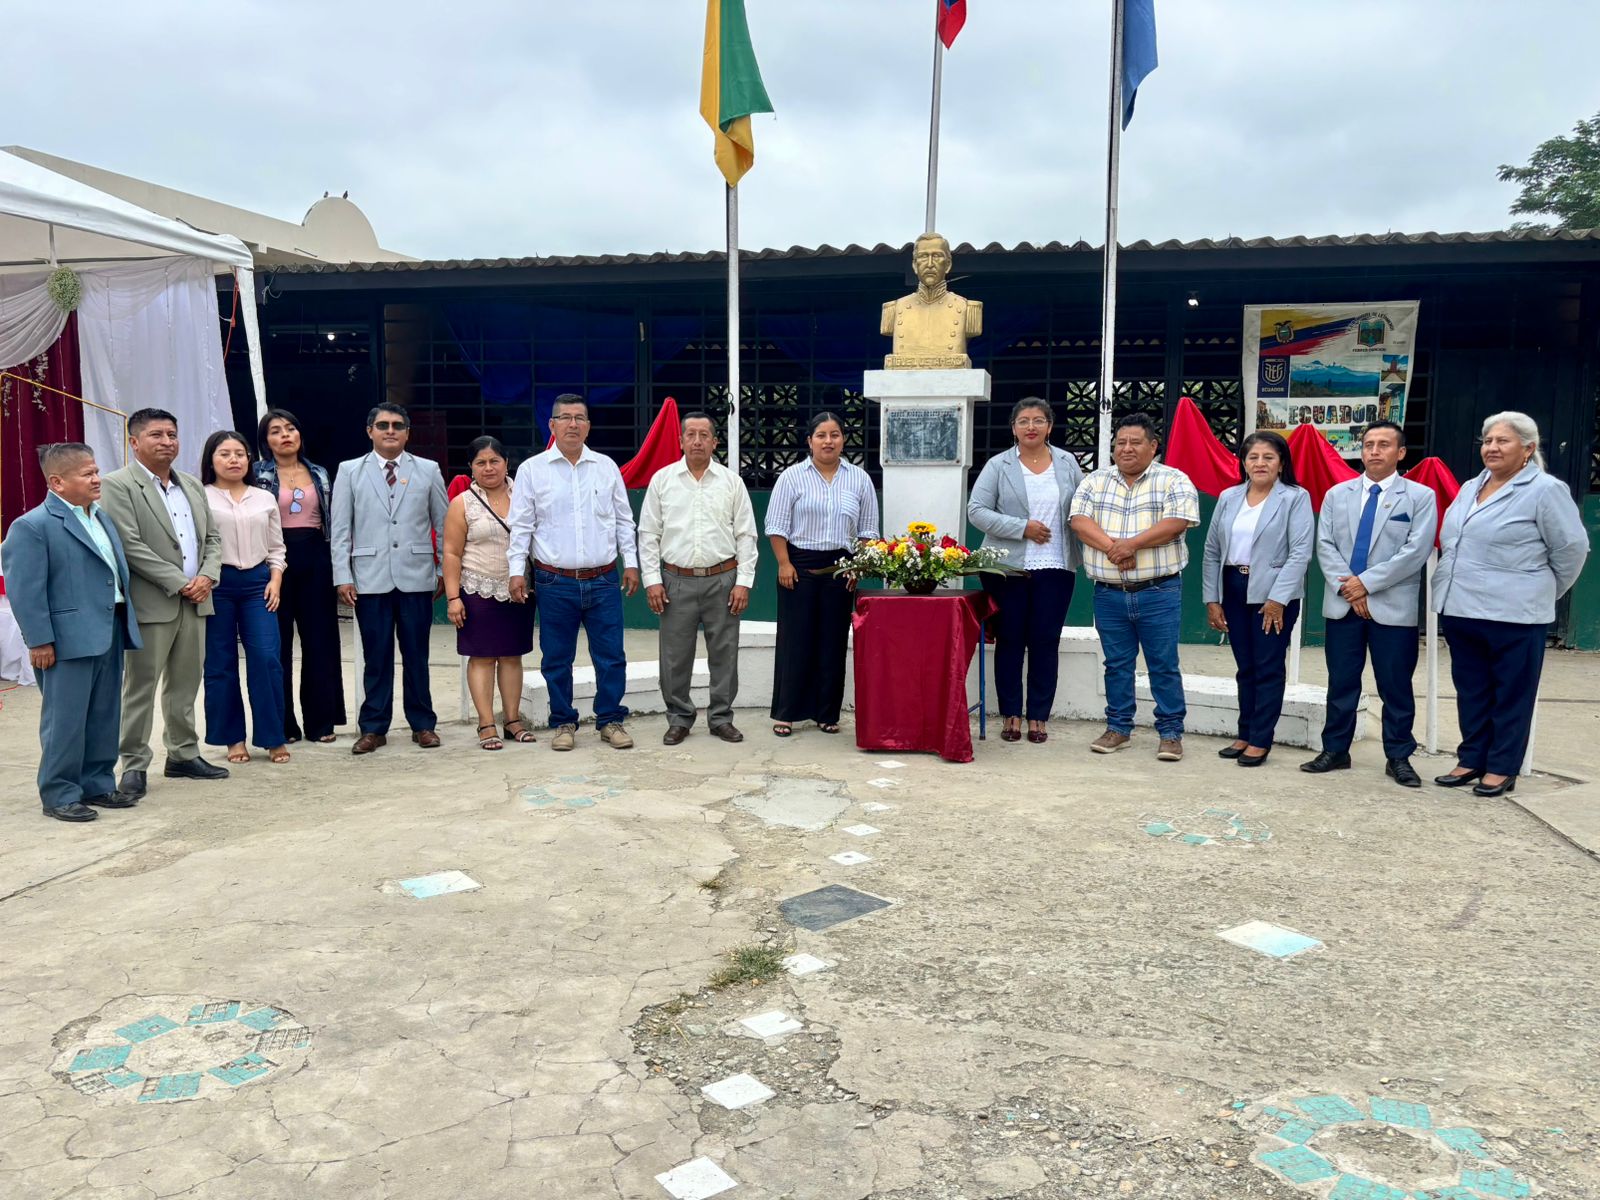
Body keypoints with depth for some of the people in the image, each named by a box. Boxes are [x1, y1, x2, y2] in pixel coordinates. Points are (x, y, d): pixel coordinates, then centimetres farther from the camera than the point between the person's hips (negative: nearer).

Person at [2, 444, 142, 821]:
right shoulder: (33, 526, -11)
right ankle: (59, 795, 11)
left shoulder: (102, 517, 13)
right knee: (66, 720, 1)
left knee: (104, 717, 14)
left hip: (109, 634, 8)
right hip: (69, 641, -8)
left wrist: (126, 625, 17)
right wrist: (39, 641, -17)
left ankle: (98, 784, 26)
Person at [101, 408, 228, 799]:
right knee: (140, 687, 0)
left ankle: (183, 755, 22)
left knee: (185, 684, 13)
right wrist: (179, 583, -15)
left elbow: (212, 537, 15)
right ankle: (134, 766, 7)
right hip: (151, 603, -6)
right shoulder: (117, 485, -6)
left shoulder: (192, 485, 15)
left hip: (195, 602, 6)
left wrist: (207, 576, -3)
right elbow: (130, 545, -14)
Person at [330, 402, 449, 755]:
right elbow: (340, 529, 5)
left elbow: (444, 524, 11)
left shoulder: (428, 470, 9)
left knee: (416, 655, 5)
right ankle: (374, 728, 14)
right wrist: (342, 576, -2)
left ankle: (422, 724, 16)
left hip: (417, 577, 0)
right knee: (376, 657, 4)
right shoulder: (349, 472, 8)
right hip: (370, 578, 0)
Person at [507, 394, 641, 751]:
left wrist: (630, 562, 7)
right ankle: (563, 723, 20)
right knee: (556, 659, 6)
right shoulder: (532, 469, 2)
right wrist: (517, 570, -4)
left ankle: (611, 721, 16)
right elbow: (521, 525, 2)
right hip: (555, 582, -1)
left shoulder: (606, 466, 8)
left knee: (611, 656, 3)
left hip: (603, 581, 1)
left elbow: (624, 519, 12)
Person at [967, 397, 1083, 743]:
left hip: (1056, 568, 2)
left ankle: (1038, 717, 13)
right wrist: (1022, 528, -13)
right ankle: (1011, 715, 14)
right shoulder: (998, 466, 1)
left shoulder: (1067, 463, 8)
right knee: (1010, 641, 4)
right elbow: (977, 511, -6)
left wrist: (1087, 553, -1)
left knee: (1046, 643, 4)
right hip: (1008, 568, -1)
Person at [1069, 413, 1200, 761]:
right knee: (1116, 664, 11)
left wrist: (1132, 544, -20)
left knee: (1164, 664, 1)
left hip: (1159, 593, -3)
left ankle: (1171, 733, 10)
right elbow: (1079, 520, -2)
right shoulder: (1095, 481, 10)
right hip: (1109, 593, 3)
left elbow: (1176, 523, -14)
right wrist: (1110, 547, -17)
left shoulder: (1174, 481, 1)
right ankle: (1118, 728, 22)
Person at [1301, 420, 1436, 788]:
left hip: (1393, 607, -3)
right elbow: (1325, 545, 3)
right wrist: (1346, 586, -11)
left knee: (1396, 686, 4)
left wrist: (1367, 582, -14)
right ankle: (1335, 751, 18)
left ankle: (1399, 758, 14)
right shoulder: (1337, 494, 11)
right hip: (1342, 604, 3)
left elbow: (1416, 551, -9)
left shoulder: (1420, 496, 1)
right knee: (1341, 683, 9)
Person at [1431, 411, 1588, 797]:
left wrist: (1543, 593, 4)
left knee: (1510, 694, 4)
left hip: (1513, 615, -7)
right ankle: (1471, 759, 23)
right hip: (1459, 609, 7)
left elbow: (1571, 549, -5)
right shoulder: (1470, 488, 13)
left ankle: (1502, 768, 13)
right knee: (1470, 691, 13)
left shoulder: (1545, 490, -8)